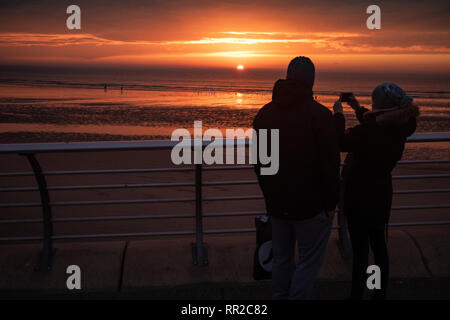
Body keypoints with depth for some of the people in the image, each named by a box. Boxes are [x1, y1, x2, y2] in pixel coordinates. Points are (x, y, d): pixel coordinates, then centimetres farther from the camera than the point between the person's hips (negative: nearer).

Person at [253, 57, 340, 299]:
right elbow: (330, 165, -13)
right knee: (309, 261, 4)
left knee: (281, 258, 18)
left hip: (276, 204, 6)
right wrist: (330, 204, -3)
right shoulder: (320, 115, -14)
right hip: (311, 206, -5)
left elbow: (257, 162, 12)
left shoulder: (264, 114, 5)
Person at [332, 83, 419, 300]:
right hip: (381, 194, 8)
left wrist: (338, 114, -4)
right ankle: (381, 293, 31)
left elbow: (342, 142, -16)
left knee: (360, 249, 1)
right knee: (378, 245, 18)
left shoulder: (370, 133, -28)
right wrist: (357, 108, 20)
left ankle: (357, 294, 10)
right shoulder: (399, 129, -3)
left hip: (359, 195, -8)